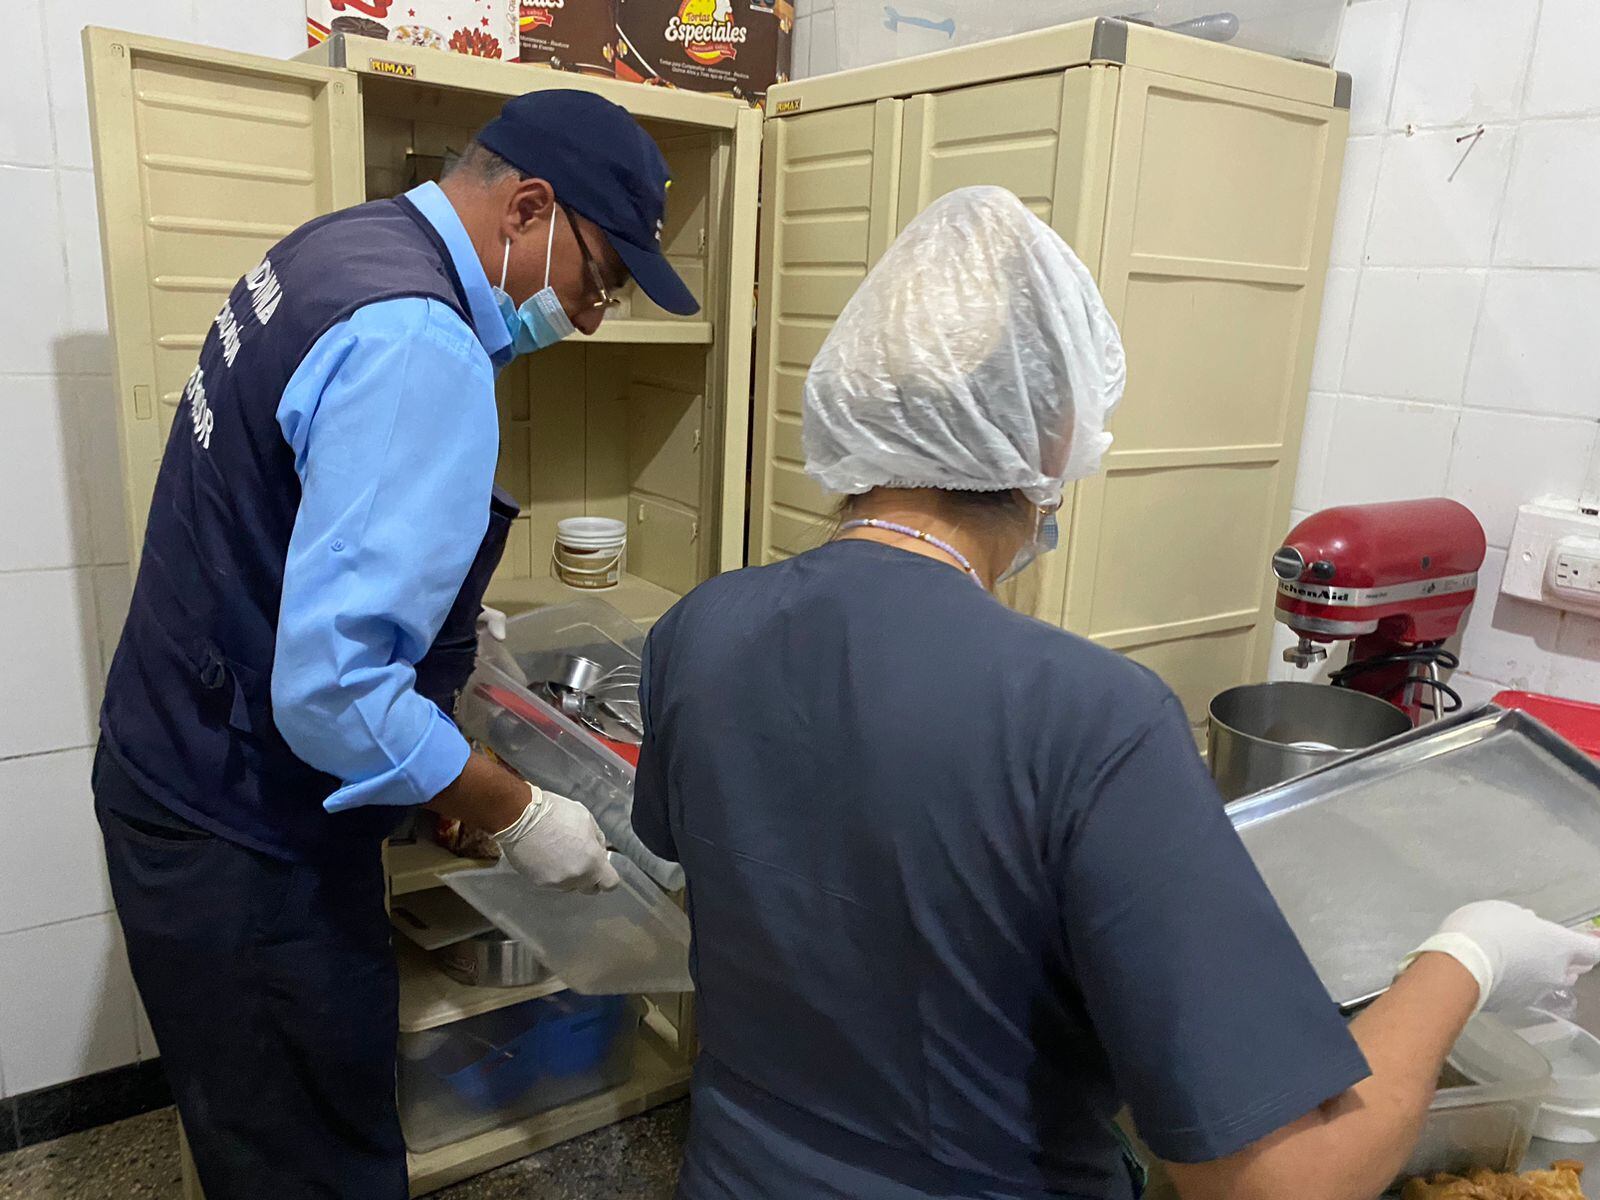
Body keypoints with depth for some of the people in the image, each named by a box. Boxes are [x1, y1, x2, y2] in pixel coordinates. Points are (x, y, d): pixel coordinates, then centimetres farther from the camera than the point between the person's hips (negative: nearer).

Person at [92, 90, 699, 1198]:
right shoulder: (421, 350, -28)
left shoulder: (342, 245, 6)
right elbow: (330, 693, -32)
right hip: (245, 855, -9)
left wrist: (440, 605, 20)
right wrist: (519, 816, -19)